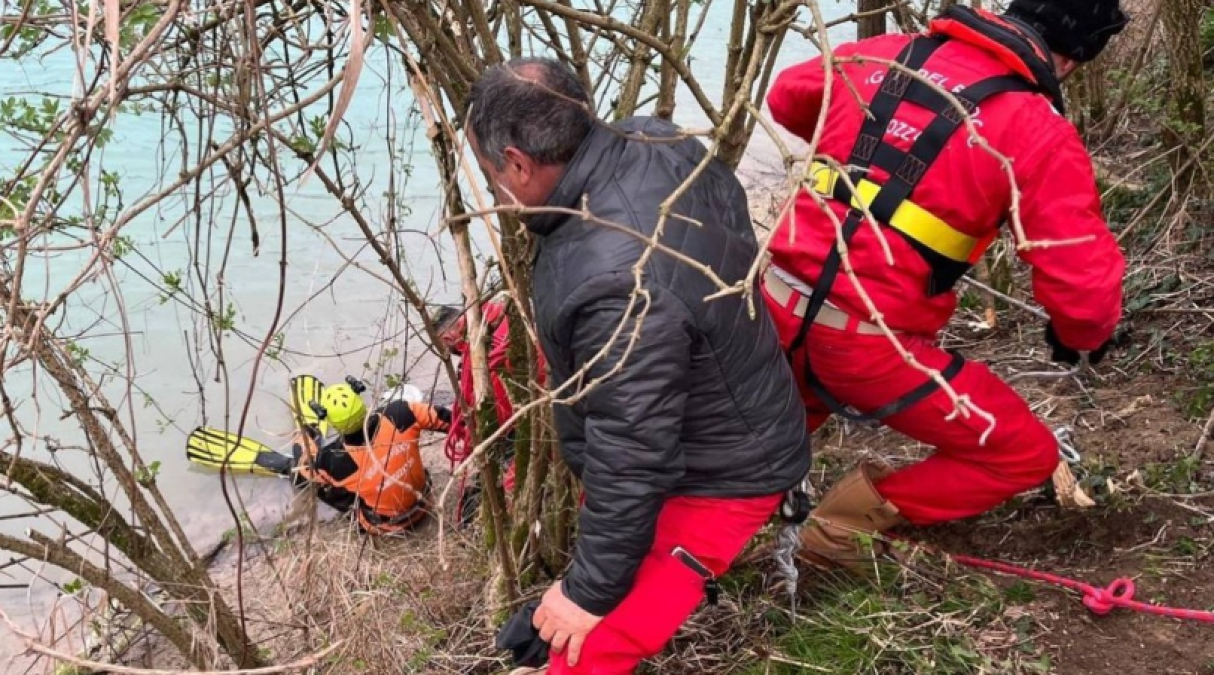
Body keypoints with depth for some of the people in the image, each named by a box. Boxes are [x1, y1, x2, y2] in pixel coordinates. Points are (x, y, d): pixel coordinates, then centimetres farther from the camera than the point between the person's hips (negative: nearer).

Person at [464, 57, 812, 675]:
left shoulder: (618, 289, -41)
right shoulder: (656, 143, -13)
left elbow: (632, 464, -33)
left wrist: (592, 590, -18)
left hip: (715, 478, -10)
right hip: (722, 409, 10)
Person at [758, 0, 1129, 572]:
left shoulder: (887, 53, 7)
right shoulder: (1041, 137, -9)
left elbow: (786, 97, 26)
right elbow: (1085, 288, -10)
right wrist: (1079, 337, 14)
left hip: (779, 306, 7)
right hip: (867, 346, -6)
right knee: (1027, 454, 12)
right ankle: (848, 522, 8)